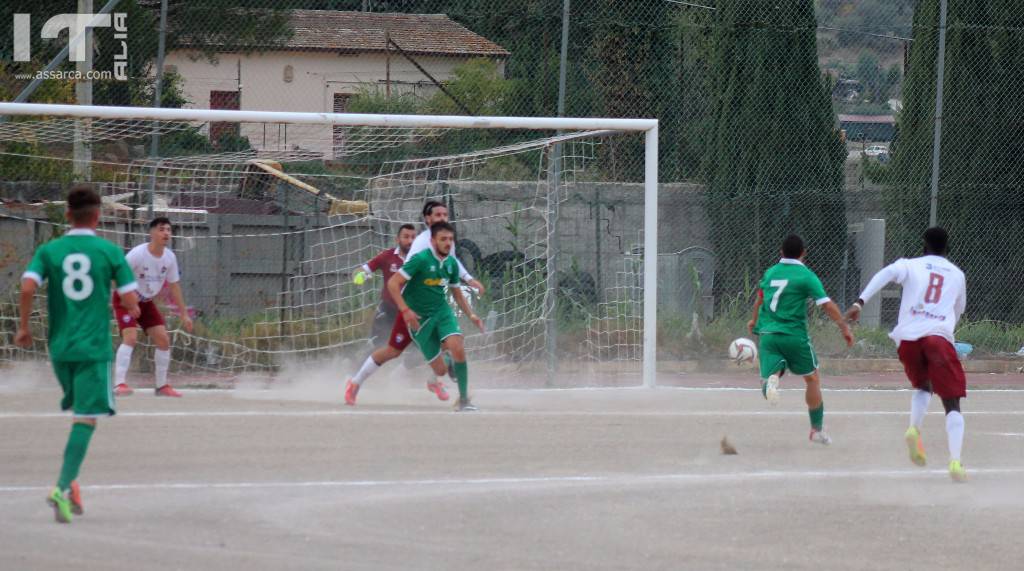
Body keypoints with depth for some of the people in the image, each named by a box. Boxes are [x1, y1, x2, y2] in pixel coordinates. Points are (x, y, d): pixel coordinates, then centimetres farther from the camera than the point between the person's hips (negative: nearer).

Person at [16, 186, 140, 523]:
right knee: (86, 419, -5)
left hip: (60, 347, 3)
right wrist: (132, 312, 19)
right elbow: (130, 300, -4)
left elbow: (27, 287, -11)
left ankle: (71, 486, 13)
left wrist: (24, 327, 2)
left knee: (79, 413, 21)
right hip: (94, 347, -3)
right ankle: (62, 487, -20)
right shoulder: (109, 252, -2)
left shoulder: (49, 251, 2)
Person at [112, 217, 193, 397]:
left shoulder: (169, 257, -6)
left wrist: (184, 314, 7)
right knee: (130, 337, -24)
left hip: (146, 302, 7)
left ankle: (161, 386, 13)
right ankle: (119, 384, -27)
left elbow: (174, 286, 5)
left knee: (163, 340, 1)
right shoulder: (137, 254, -26)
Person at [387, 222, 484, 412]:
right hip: (419, 318, -4)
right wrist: (405, 310, -27)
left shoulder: (451, 263, 3)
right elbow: (393, 283, -19)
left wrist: (471, 315, 5)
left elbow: (457, 294, 18)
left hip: (442, 311, 4)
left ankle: (464, 399, -12)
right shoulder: (420, 259, -16)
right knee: (440, 370, -3)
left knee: (458, 349, -25)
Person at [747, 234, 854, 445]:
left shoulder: (770, 273, 12)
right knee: (812, 378, 16)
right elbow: (827, 304, -12)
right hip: (795, 336, -3)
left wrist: (755, 321, 47)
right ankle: (817, 429, 22)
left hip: (768, 333, 3)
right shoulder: (806, 276, -5)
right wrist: (844, 327, -6)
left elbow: (759, 299, 29)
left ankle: (771, 379, -39)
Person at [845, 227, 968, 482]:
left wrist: (860, 302, -15)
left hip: (908, 338, 1)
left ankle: (914, 428, -1)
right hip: (940, 336, -1)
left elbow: (887, 273, -7)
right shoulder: (958, 275, 21)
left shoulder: (911, 265, 15)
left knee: (922, 386, 28)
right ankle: (955, 461, -21)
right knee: (952, 403, -2)